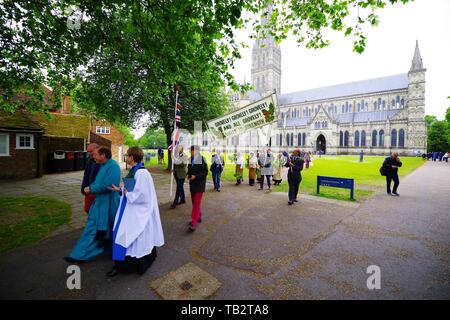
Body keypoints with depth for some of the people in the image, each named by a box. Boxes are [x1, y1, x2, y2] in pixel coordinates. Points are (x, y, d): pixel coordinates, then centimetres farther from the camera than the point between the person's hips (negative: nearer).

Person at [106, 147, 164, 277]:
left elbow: (141, 195, -26)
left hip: (137, 213, -9)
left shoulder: (141, 173, -25)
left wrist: (127, 193, -14)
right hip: (130, 211, 9)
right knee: (123, 235, 16)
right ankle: (120, 265, 33)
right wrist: (120, 189, 9)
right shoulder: (133, 171, 5)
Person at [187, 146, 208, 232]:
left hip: (200, 184, -7)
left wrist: (195, 176, -21)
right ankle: (198, 217, 32)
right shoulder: (191, 160, 7)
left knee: (197, 203, -9)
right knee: (194, 201, 15)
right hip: (192, 183, 7)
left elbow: (205, 172, -13)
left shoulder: (202, 159, -13)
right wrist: (188, 175, 0)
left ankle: (194, 222, -8)